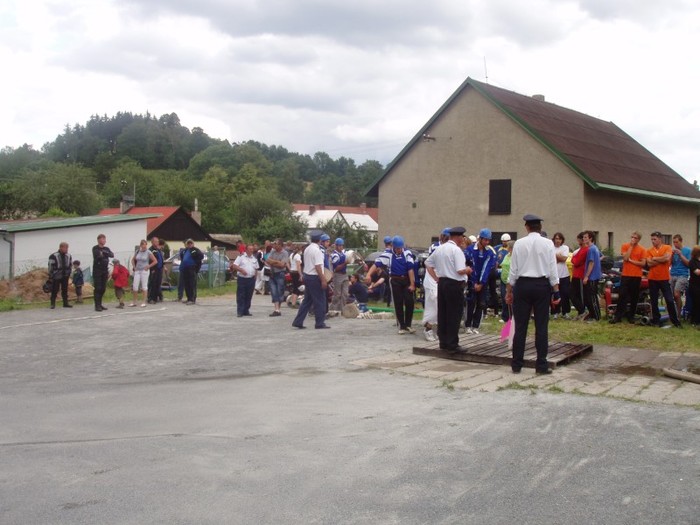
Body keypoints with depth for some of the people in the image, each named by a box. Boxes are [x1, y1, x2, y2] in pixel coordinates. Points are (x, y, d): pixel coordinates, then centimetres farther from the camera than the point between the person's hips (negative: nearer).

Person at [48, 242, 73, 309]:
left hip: (65, 277, 5)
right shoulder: (53, 256, -13)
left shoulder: (68, 256, 6)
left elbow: (70, 265, 17)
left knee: (65, 290, 8)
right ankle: (53, 304, 6)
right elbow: (50, 267, -10)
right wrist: (51, 276, -9)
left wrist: (68, 273, 11)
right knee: (54, 291, -2)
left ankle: (65, 303, 15)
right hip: (56, 277, -5)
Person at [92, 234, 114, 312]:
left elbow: (112, 255, -5)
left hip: (105, 271, 6)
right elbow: (97, 256, -20)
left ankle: (100, 304, 16)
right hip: (97, 271, -5)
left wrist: (104, 253, -19)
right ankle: (97, 305, -8)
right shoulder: (95, 248, -2)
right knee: (98, 288, -8)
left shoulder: (106, 249, 13)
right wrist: (105, 256, -10)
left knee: (103, 289, 7)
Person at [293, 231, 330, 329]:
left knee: (307, 300, 13)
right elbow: (318, 267, -21)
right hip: (315, 277, -9)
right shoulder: (317, 250, -17)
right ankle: (320, 323, 6)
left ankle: (298, 322, 11)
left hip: (306, 276, 9)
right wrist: (323, 280, -20)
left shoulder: (307, 249, 11)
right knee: (320, 301, 1)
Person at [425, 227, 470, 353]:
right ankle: (452, 345, 0)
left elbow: (428, 263, 17)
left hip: (442, 283, 8)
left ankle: (443, 342, 17)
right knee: (454, 315, -2)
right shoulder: (457, 250, -14)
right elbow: (460, 270, -20)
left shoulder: (439, 248, 10)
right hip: (455, 285, -8)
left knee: (442, 314, 11)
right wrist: (468, 270, 0)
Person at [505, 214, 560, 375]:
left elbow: (513, 270, 0)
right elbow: (552, 269, -3)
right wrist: (556, 291, 2)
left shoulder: (519, 243, -2)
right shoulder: (548, 243, -2)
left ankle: (516, 364, 10)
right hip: (542, 285, 0)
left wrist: (509, 291, 7)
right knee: (541, 327, 5)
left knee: (520, 327, 5)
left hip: (522, 285, 0)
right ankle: (541, 365, 7)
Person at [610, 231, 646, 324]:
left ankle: (631, 316, 15)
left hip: (637, 276, 1)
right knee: (622, 296, -2)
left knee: (634, 297, 6)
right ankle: (617, 316, 0)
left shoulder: (642, 249, 1)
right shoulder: (625, 246, 2)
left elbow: (643, 263, -6)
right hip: (625, 275, 0)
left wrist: (631, 260, -12)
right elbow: (625, 258, -13)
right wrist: (631, 246, -10)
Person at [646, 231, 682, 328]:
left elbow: (667, 258, -19)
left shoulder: (667, 248, -1)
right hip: (652, 279, 2)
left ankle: (675, 321, 7)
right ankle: (656, 320, 15)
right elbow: (649, 263, -9)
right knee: (654, 301, 6)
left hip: (664, 278, -2)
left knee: (670, 300, -2)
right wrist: (662, 259, -12)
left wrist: (655, 258, -7)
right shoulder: (649, 250, 5)